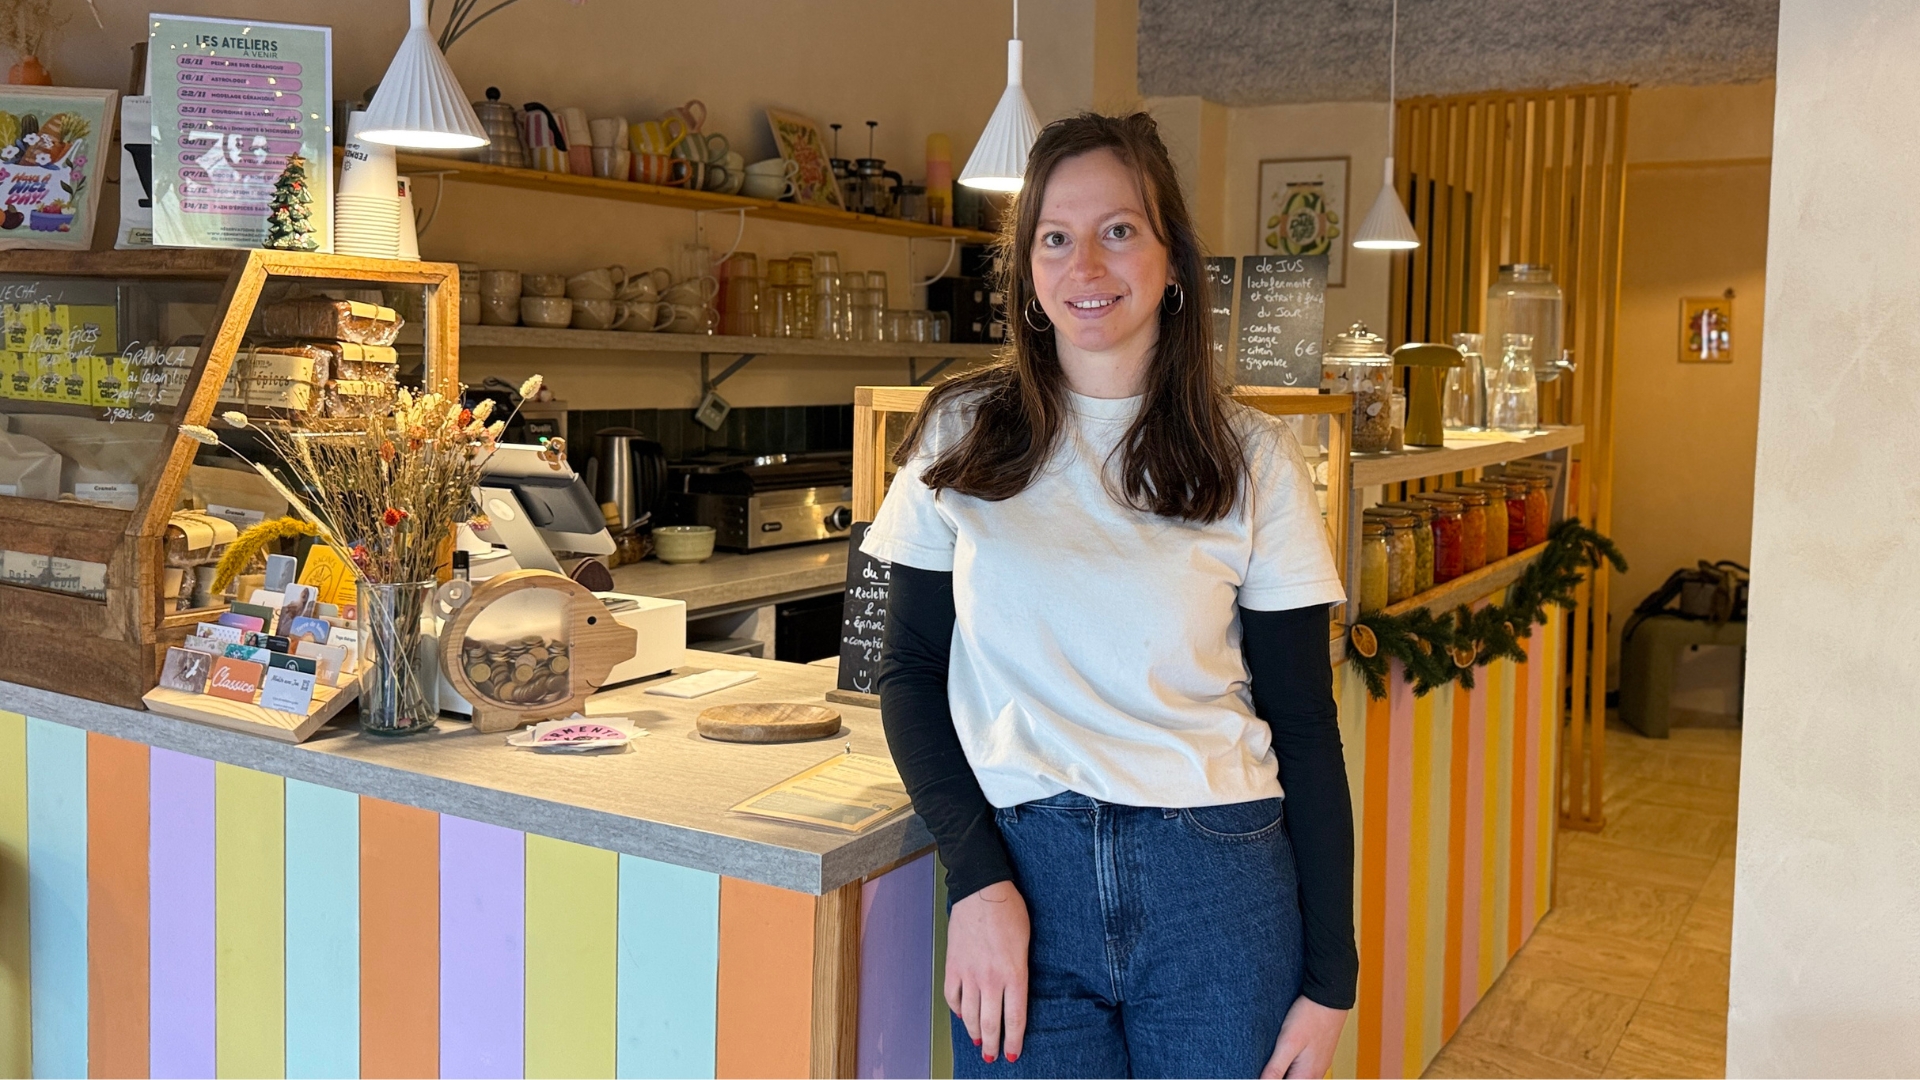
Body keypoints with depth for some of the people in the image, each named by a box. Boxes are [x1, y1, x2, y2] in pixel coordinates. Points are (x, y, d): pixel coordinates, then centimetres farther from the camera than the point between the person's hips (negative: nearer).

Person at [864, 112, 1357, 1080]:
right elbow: (910, 671, 5)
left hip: (1217, 888, 0)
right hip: (1020, 874, 0)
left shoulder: (1252, 461, 0)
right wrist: (977, 878, -8)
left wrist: (1329, 979, -1)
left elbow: (1303, 726, 1)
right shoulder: (963, 433, 2)